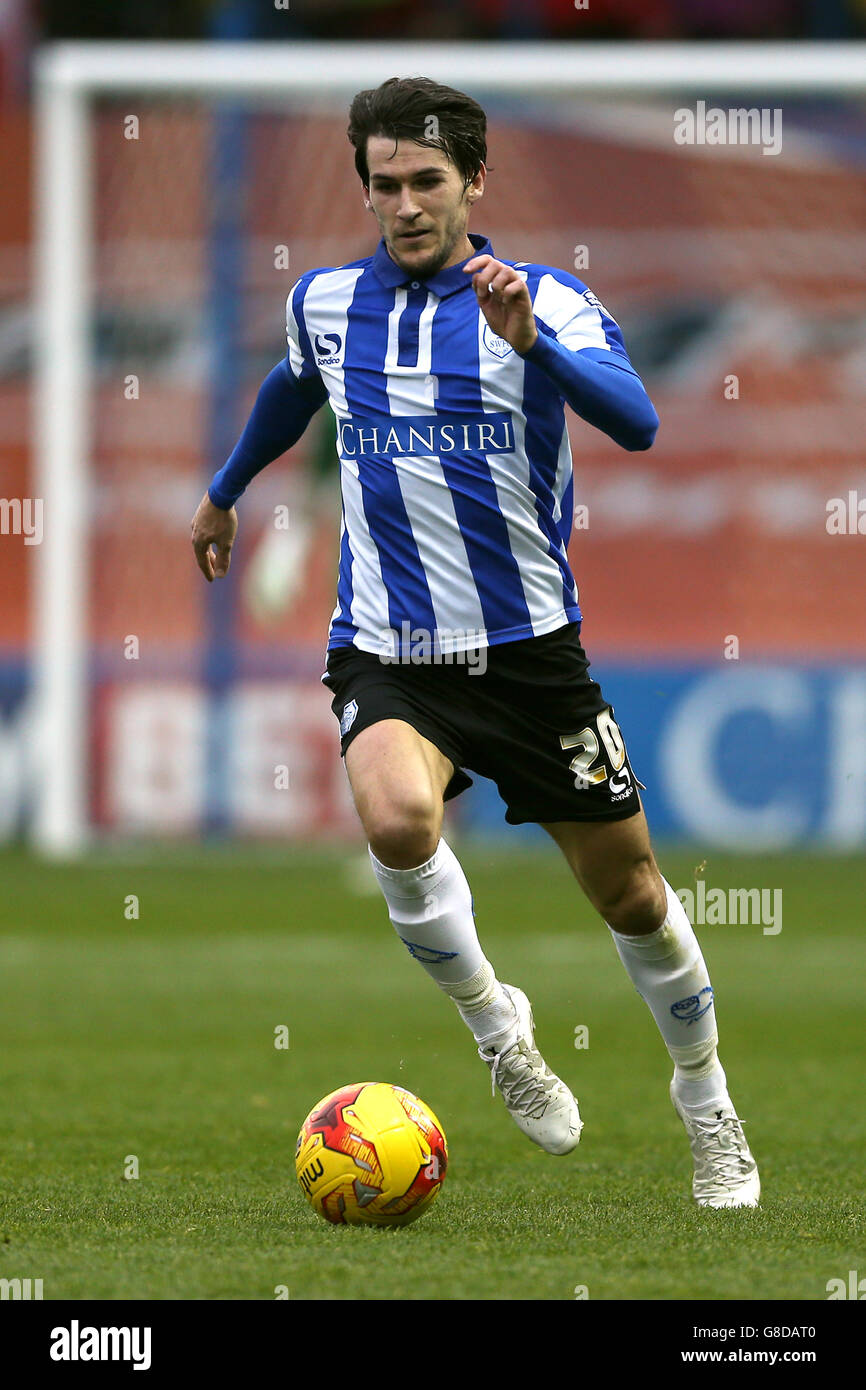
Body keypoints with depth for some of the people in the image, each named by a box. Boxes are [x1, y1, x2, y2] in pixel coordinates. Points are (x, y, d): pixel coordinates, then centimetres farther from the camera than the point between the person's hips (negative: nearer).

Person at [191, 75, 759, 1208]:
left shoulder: (546, 303, -9)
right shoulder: (324, 303, 3)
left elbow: (635, 422, -28)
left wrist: (532, 343, -45)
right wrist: (225, 493, 42)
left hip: (532, 649, -1)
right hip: (387, 653, 1)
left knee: (631, 897, 7)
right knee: (398, 818, -32)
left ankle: (708, 1107, 33)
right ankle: (494, 1027, -7)